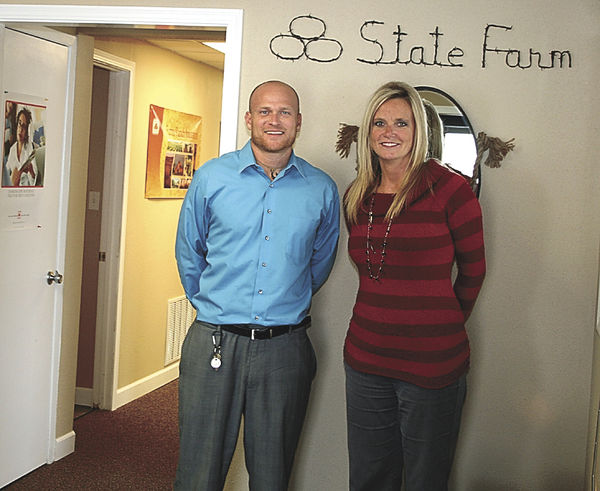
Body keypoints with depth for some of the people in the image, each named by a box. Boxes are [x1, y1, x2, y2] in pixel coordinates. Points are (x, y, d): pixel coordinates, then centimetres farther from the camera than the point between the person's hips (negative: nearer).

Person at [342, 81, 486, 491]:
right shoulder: (357, 198, 6)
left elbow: (473, 270, 1)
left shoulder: (449, 189, -9)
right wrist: (387, 318, 12)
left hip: (432, 364, -5)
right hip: (365, 360, 5)